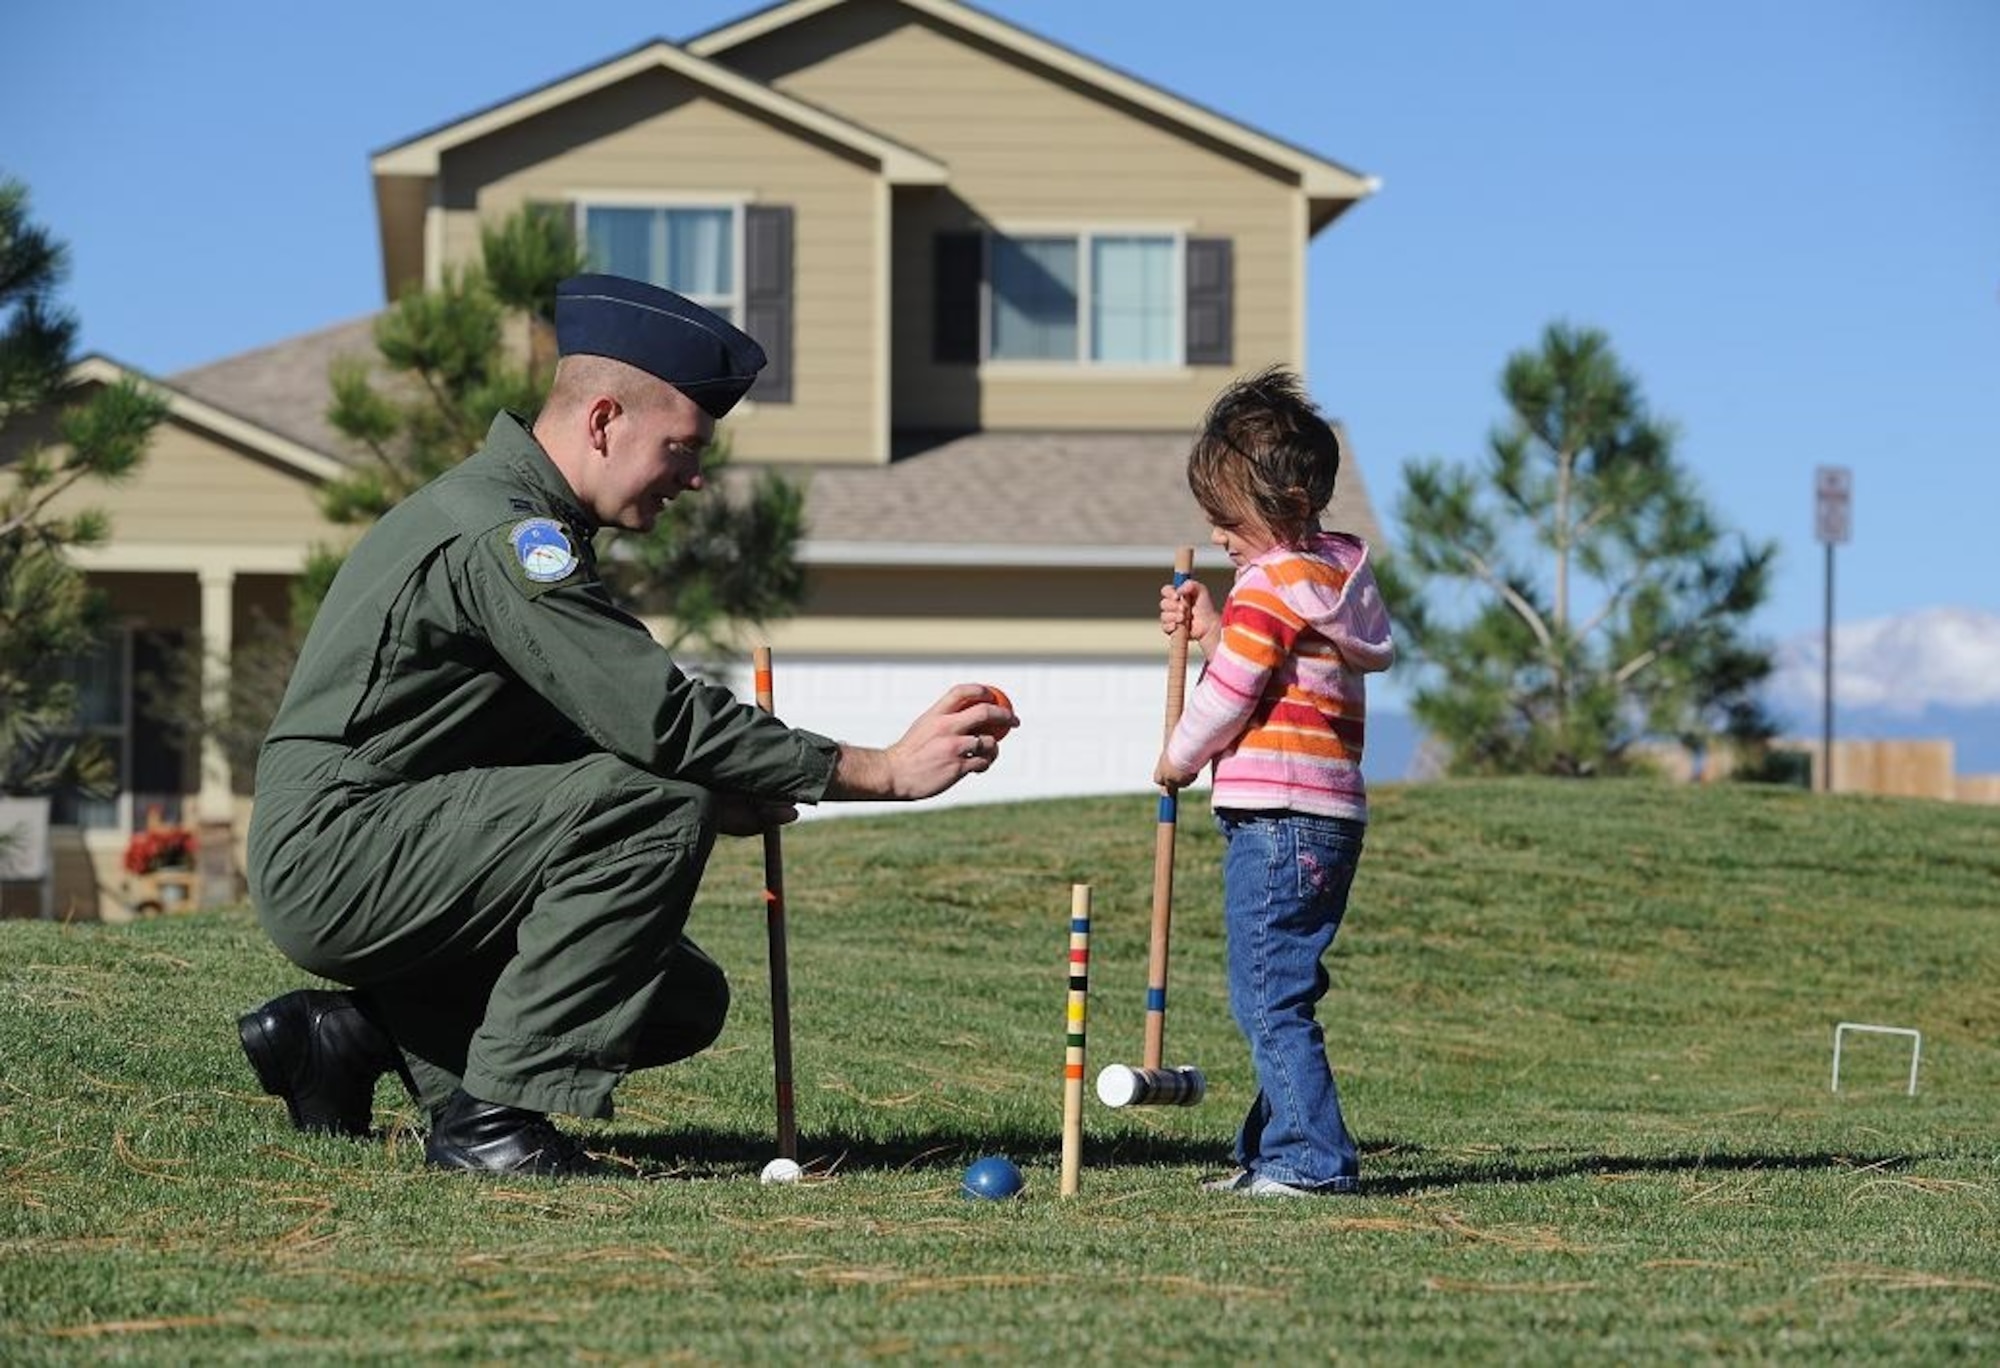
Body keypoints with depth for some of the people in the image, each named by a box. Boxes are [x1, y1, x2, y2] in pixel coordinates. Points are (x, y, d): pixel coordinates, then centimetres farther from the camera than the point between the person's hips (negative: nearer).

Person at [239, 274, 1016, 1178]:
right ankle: (492, 1117, -21)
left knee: (686, 999, 8)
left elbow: (601, 731, 16)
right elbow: (660, 718, -25)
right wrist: (884, 770, -24)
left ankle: (365, 1033, 11)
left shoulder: (518, 523, 15)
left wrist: (714, 796, -3)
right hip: (329, 855, -10)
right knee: (660, 809, -25)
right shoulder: (501, 534, -18)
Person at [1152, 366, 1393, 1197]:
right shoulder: (1339, 574, 17)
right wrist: (1207, 627, 11)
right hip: (1328, 816, 10)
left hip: (1276, 817, -10)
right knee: (1280, 994, 14)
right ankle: (1274, 1149, 18)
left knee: (1268, 996, -9)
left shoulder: (1272, 584, -13)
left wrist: (1176, 761, 5)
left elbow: (1227, 694, -12)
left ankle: (1310, 1157, -9)